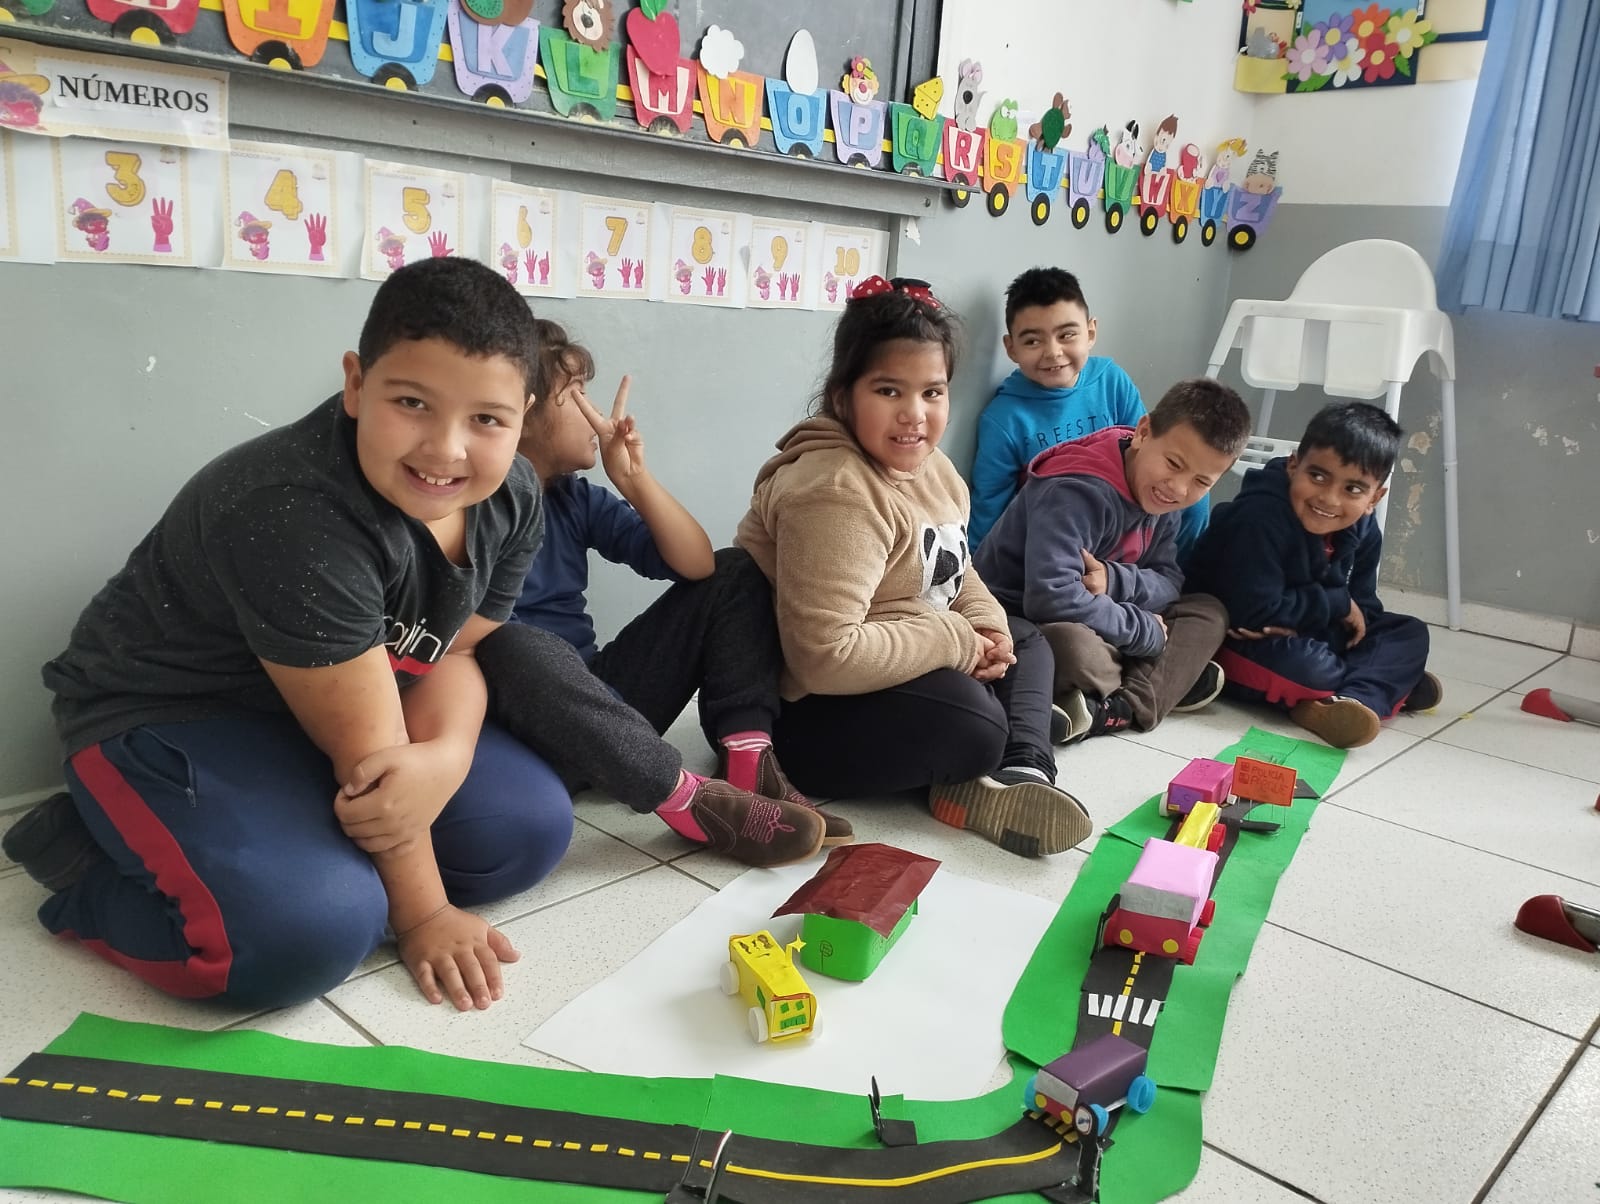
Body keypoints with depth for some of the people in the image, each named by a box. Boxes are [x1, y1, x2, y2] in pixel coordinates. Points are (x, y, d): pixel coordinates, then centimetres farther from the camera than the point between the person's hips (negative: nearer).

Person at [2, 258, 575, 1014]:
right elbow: (366, 753, -27)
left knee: (531, 829, -5)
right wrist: (419, 912, -16)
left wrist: (443, 758, -28)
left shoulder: (511, 502, -11)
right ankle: (89, 863, -1)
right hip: (165, 715, -7)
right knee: (313, 928, -30)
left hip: (331, 714, 8)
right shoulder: (298, 517, -34)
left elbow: (450, 653, -4)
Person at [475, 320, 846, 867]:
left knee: (735, 573, 6)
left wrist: (635, 478, -11)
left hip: (600, 704, 7)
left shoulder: (577, 499, 8)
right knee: (512, 649, -42)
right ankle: (692, 799, -27)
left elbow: (698, 564, 2)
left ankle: (747, 763, -14)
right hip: (528, 727, -7)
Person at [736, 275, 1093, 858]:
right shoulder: (836, 494, -27)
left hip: (891, 671, 11)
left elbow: (951, 570, 18)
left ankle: (1020, 769, -11)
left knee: (1023, 642, 11)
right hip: (797, 713, -11)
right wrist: (956, 641, -22)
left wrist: (987, 623, -5)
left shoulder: (932, 466, 4)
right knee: (973, 721, -31)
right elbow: (825, 656, -34)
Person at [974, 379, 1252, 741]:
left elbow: (1169, 582, 2)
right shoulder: (1078, 493, -27)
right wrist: (1147, 631, -23)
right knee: (1073, 646, -41)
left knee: (1209, 612, -1)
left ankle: (1125, 707, -20)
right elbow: (1051, 599, -37)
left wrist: (1116, 580, -22)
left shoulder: (1158, 495, 1)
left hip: (1096, 626, 9)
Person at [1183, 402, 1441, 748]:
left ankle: (1355, 699, -26)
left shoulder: (1363, 532, -3)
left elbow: (1364, 608, 0)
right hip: (1241, 644, -8)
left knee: (1411, 633, -2)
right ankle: (1392, 685, -9)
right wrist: (1337, 603, -17)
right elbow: (1253, 612, -31)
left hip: (1308, 639, 8)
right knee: (1296, 663, -37)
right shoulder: (1260, 516, -28)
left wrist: (1303, 622, -23)